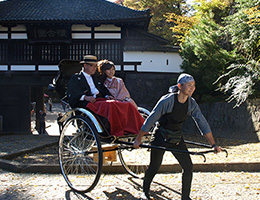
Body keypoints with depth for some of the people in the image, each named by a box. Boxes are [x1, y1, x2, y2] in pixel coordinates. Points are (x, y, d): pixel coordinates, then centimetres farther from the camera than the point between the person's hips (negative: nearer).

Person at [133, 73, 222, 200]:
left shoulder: (192, 103, -6)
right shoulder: (167, 101, -21)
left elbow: (203, 124, -5)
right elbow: (150, 120, -16)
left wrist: (213, 145, -11)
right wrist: (138, 139, -13)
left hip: (177, 139, 5)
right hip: (160, 138, -5)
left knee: (188, 167, -2)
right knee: (154, 167, 2)